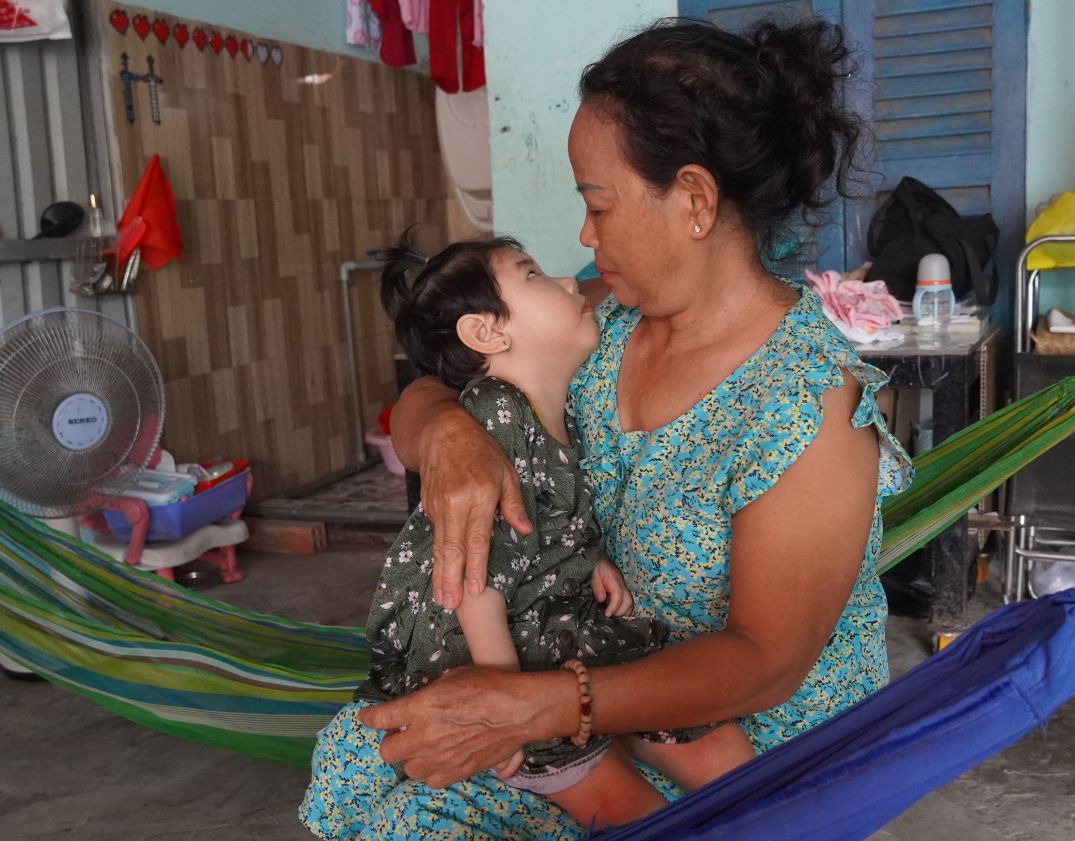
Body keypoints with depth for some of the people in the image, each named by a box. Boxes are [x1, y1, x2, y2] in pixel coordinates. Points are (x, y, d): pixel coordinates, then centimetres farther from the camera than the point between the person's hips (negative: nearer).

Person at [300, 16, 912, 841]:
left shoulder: (807, 402, -25)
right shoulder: (604, 326, -5)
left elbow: (767, 658, -24)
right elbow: (420, 398, 0)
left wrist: (532, 707, -34)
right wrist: (448, 432, -26)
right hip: (614, 701, 6)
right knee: (354, 755, 2)